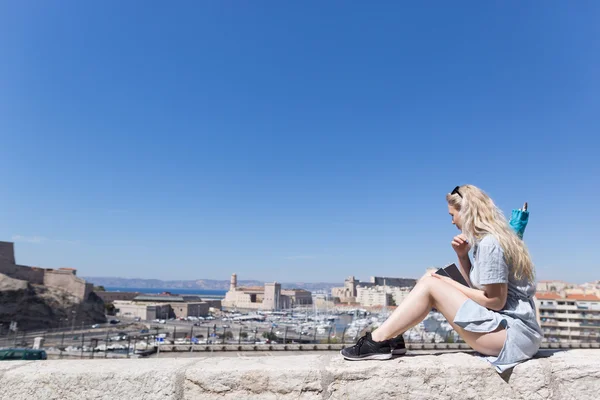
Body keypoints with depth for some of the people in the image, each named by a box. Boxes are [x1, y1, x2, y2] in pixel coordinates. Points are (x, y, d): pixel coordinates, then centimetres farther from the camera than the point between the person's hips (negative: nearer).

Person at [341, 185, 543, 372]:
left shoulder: (489, 244, -17)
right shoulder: (486, 239, 15)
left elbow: (496, 301, -18)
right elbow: (477, 286, 14)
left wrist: (452, 287, -7)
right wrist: (462, 255, -1)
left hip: (513, 334, -10)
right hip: (512, 330, 10)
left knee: (431, 286, -16)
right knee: (430, 278, 5)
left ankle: (377, 341, -11)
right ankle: (390, 338, 1)